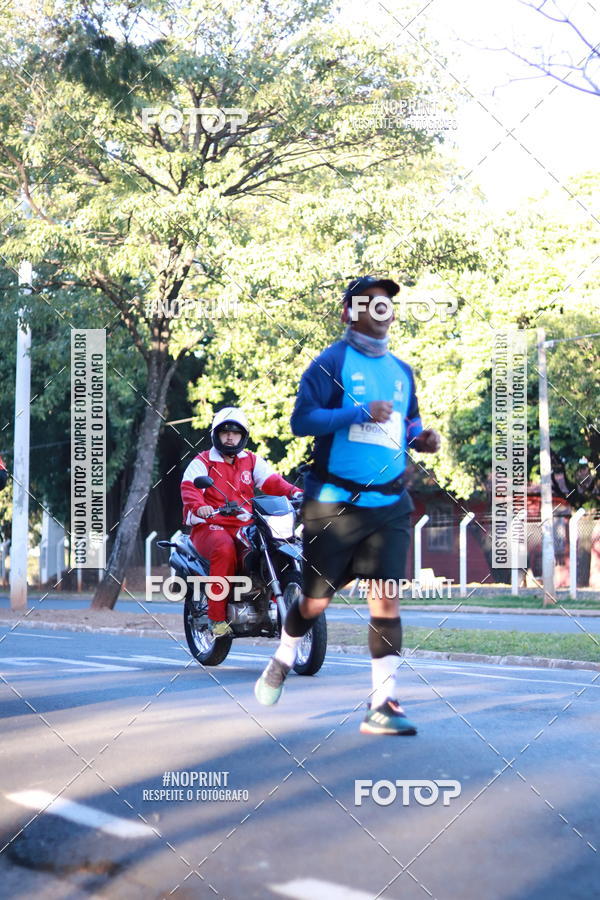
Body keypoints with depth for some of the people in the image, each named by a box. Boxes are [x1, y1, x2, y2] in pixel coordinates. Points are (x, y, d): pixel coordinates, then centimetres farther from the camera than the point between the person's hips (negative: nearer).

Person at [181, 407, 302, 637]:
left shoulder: (252, 461, 18)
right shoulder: (202, 462, 7)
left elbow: (271, 481, 2)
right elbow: (189, 488, -11)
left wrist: (293, 491, -19)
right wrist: (199, 506, -34)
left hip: (244, 527, 4)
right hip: (209, 526, -4)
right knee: (225, 550, -36)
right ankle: (217, 617, -32)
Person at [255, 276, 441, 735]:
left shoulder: (402, 371, 15)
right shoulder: (332, 361, -4)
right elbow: (302, 420, -13)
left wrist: (420, 437, 3)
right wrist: (360, 412, -22)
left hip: (389, 504, 4)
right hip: (335, 503, -4)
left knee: (386, 599, -6)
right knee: (316, 600, 6)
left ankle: (383, 704, -1)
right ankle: (283, 660, 36)